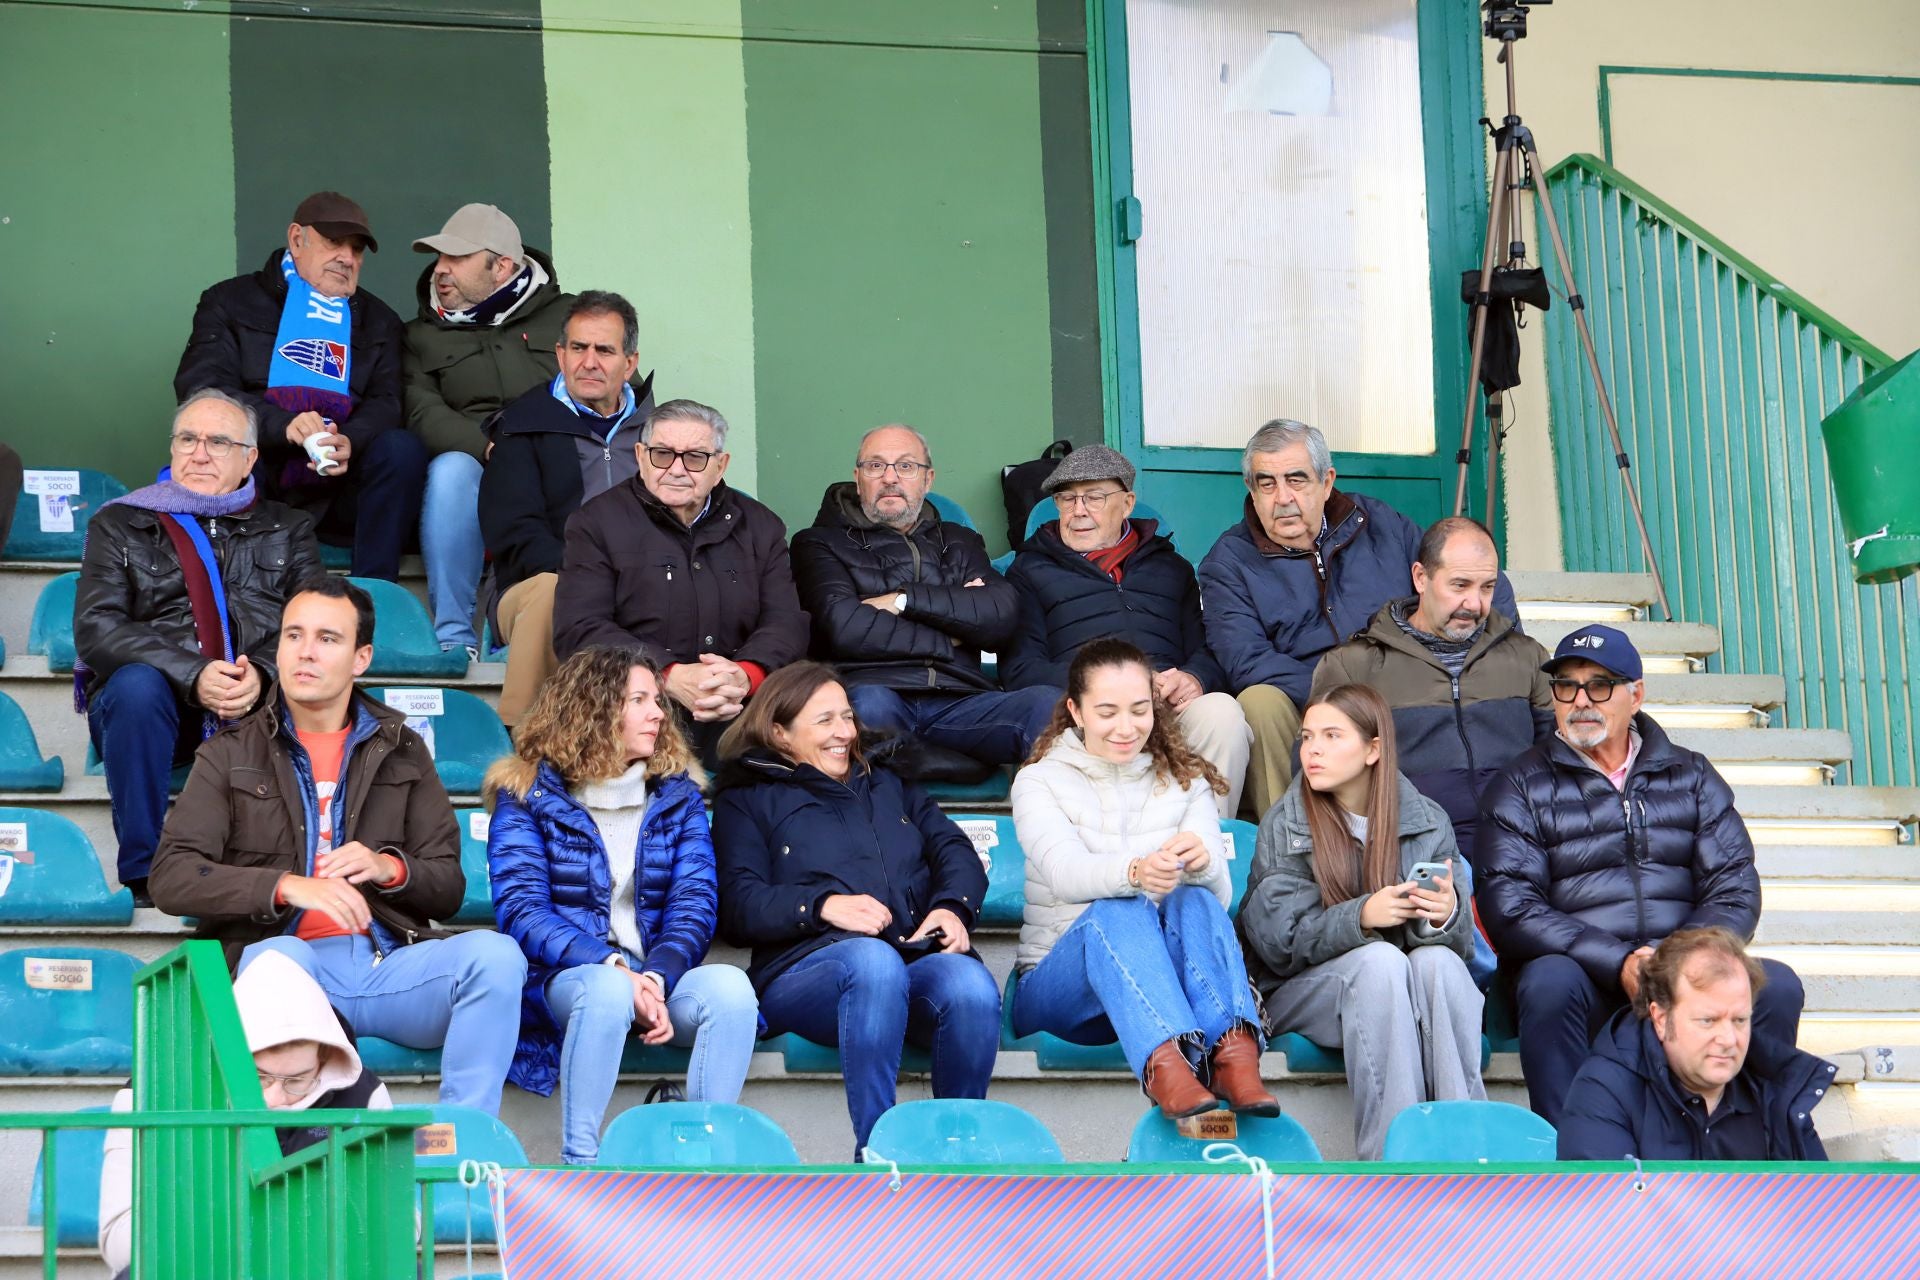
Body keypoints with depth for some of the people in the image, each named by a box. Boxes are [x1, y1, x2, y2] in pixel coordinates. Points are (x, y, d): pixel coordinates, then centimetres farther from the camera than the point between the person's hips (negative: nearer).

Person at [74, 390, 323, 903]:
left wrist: (263, 674, -20)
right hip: (153, 701, -1)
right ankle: (144, 878, -29)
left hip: (255, 705, 1)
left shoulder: (288, 530, 19)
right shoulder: (119, 525, 13)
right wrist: (194, 676, -19)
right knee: (137, 684, -35)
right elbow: (96, 628, -3)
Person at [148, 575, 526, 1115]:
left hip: (388, 964, 3)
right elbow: (172, 878, 1)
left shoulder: (401, 751, 22)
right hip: (284, 949, -2)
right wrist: (287, 886, -14)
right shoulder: (231, 755, 15)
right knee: (280, 958, -39)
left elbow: (448, 887, 18)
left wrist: (388, 867, -6)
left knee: (495, 954, -28)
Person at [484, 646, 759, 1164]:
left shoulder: (678, 795, 13)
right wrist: (617, 969, -25)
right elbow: (522, 910, -9)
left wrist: (656, 977, -21)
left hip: (657, 972, 3)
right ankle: (580, 1163, -32)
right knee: (607, 990, -39)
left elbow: (695, 902, 1)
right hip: (564, 977, -3)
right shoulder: (526, 795, 2)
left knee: (730, 987, -30)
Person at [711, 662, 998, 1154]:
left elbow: (957, 853, 21)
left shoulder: (889, 787, 34)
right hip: (808, 965, -3)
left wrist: (953, 907, -2)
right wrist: (823, 905, -11)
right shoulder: (747, 802, 20)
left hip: (919, 957, 3)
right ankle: (875, 1155, -40)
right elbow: (739, 905, 6)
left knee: (972, 985, -34)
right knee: (872, 958, -40)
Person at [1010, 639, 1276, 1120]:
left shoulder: (1186, 783, 12)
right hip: (1059, 983, -2)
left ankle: (1233, 1052, -54)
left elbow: (1221, 894, -5)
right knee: (1116, 912, -34)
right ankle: (1164, 1063, -61)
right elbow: (1064, 872, -18)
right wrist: (1135, 872, -41)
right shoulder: (1040, 781, 5)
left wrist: (1202, 864, -32)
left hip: (1173, 980, 2)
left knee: (1193, 901, -29)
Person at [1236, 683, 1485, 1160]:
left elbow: (1461, 943, -1)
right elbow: (1276, 940, -9)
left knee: (1438, 960, -30)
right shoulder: (1284, 826, 0)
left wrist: (1445, 916, -27)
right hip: (1301, 992, -2)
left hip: (1409, 995, 2)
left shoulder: (1427, 822, 4)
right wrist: (1362, 917, -27)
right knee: (1380, 960, -32)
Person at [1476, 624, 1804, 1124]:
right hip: (1584, 977, -2)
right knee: (1550, 981, -36)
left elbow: (1735, 889, 7)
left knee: (1776, 986, -25)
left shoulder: (1691, 777, 16)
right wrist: (1618, 963, -19)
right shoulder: (1521, 788, 7)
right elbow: (1510, 908, -5)